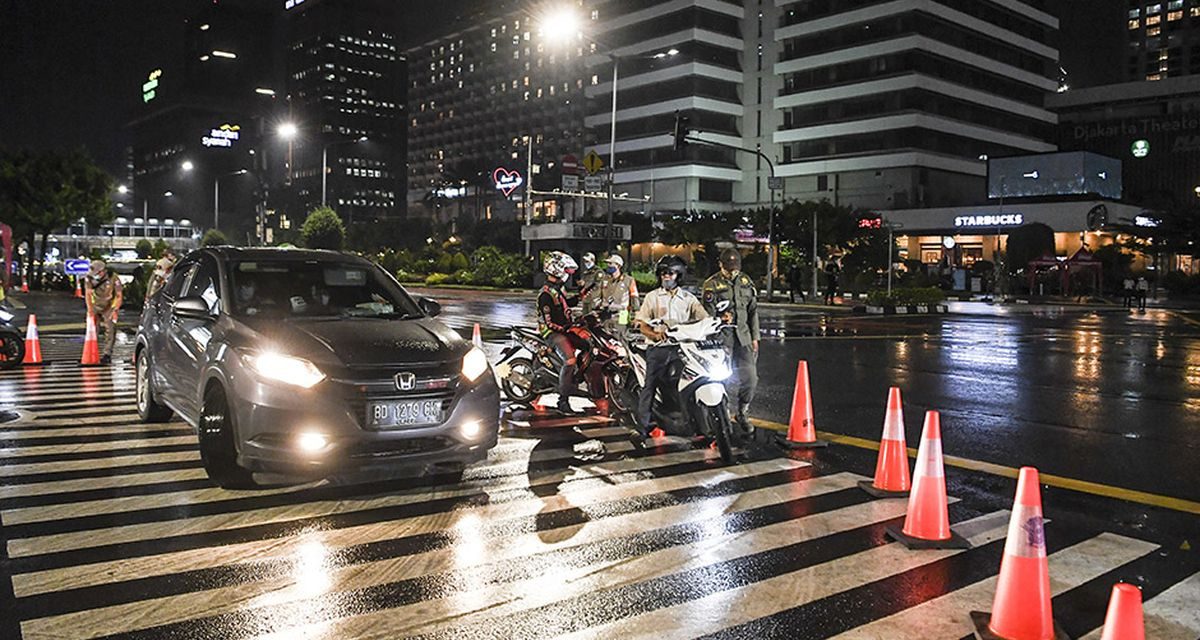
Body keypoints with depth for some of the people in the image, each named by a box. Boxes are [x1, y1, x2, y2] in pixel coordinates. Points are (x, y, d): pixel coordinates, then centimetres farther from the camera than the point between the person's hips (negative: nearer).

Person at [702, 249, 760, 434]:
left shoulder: (746, 282, 13)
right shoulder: (712, 284, -1)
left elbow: (753, 311, 17)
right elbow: (707, 312, -5)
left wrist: (755, 337, 13)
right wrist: (720, 318, -26)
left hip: (743, 335, 4)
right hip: (722, 336, -4)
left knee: (750, 376, 0)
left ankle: (742, 413, 19)